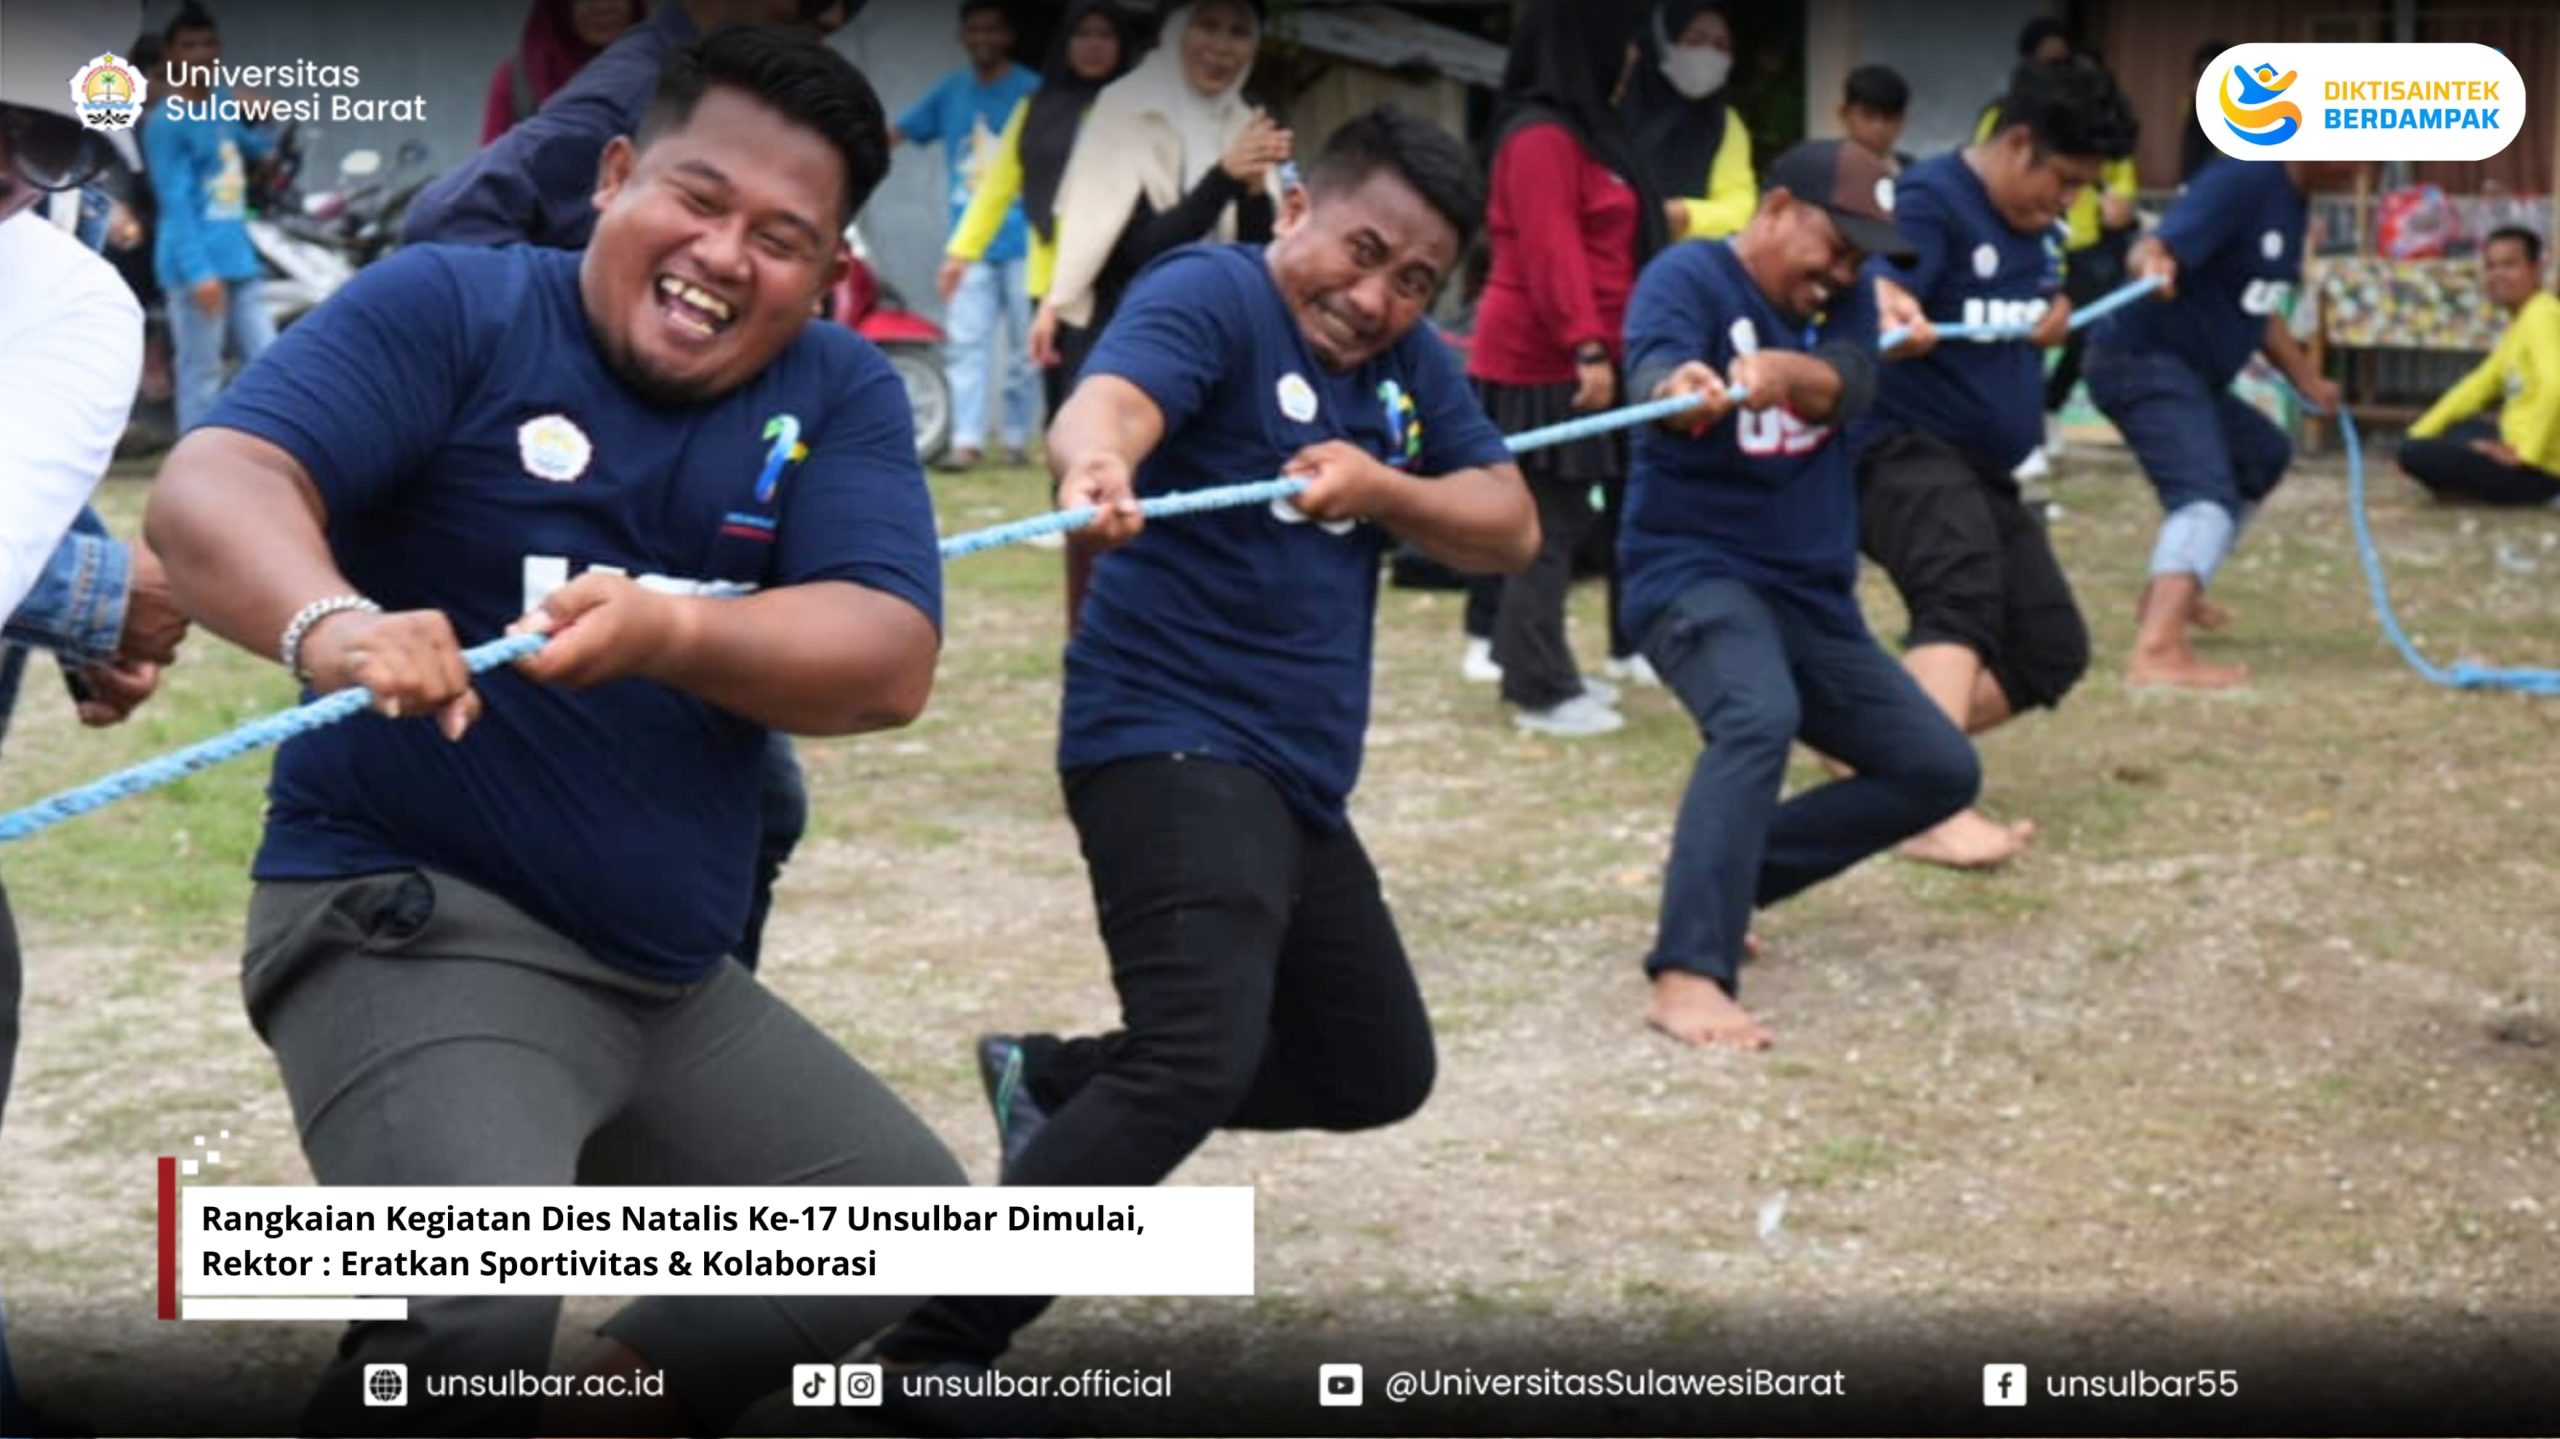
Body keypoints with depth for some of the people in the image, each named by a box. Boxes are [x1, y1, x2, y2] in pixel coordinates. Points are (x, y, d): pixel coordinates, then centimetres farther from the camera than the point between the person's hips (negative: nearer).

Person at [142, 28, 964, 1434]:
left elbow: (888, 663, -12)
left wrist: (666, 629, -32)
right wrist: (328, 621, -45)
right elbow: (213, 486, -22)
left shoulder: (841, 393, 3)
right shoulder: (448, 306, -8)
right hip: (416, 927, -6)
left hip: (676, 979, 7)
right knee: (479, 1311, -30)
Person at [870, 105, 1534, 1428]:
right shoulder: (1211, 295, -12)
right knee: (1199, 1062, -28)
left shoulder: (1409, 364, 10)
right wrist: (1098, 465, -57)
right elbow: (1106, 399, -33)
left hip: (1299, 780, 9)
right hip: (1174, 744, -9)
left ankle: (1051, 1083, 29)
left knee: (1378, 1072, 19)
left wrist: (1385, 492, -16)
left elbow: (1510, 529, 3)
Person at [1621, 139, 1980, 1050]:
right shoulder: (1686, 278, -11)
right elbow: (1655, 373, -33)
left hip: (1813, 594, 8)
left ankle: (1722, 881, 12)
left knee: (1941, 771, 10)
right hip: (1695, 573, -8)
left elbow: (1846, 385, -16)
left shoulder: (1840, 298, 6)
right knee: (1759, 719, -37)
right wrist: (1684, 388, -58)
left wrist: (1782, 372, -40)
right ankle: (1686, 975, -45)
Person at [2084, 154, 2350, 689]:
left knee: (2261, 455, 32)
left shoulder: (2293, 202, 11)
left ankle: (2172, 593, 44)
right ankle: (2158, 651, -45)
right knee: (2207, 493, -28)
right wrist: (2153, 265, -56)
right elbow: (2157, 245, -34)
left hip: (2190, 372, 11)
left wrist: (2308, 381, 26)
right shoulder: (2243, 180, -19)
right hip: (2143, 359, -11)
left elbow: (2259, 309, 24)